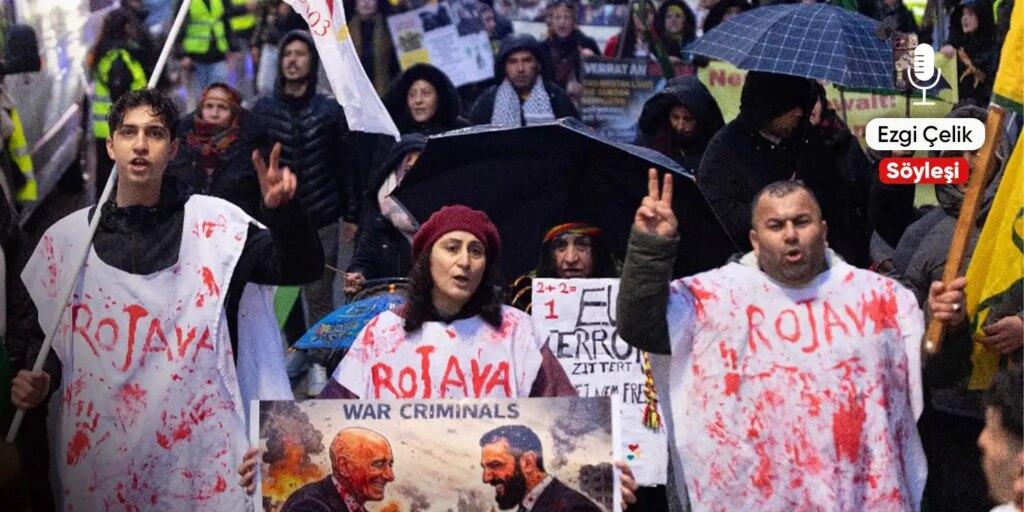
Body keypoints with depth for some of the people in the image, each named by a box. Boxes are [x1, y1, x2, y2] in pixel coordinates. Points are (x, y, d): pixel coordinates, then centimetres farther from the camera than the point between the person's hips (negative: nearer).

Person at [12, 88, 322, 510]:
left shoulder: (214, 223, -2)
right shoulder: (65, 238, 5)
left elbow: (301, 268, -10)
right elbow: (35, 333, 16)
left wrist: (282, 209, -26)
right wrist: (31, 379, -2)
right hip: (98, 460, 3)